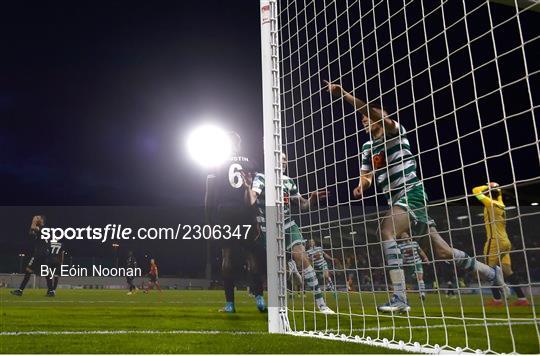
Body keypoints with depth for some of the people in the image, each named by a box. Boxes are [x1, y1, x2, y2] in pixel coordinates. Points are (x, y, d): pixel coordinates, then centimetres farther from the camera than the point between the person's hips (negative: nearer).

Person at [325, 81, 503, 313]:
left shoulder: (395, 132, -5)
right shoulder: (367, 147, 16)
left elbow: (372, 111, -23)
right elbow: (366, 175, 11)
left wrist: (344, 94, -30)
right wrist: (361, 186, -13)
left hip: (411, 193, -8)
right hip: (396, 199, 8)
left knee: (386, 232, -29)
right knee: (442, 252, 10)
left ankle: (399, 298, -27)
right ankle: (491, 273, 29)